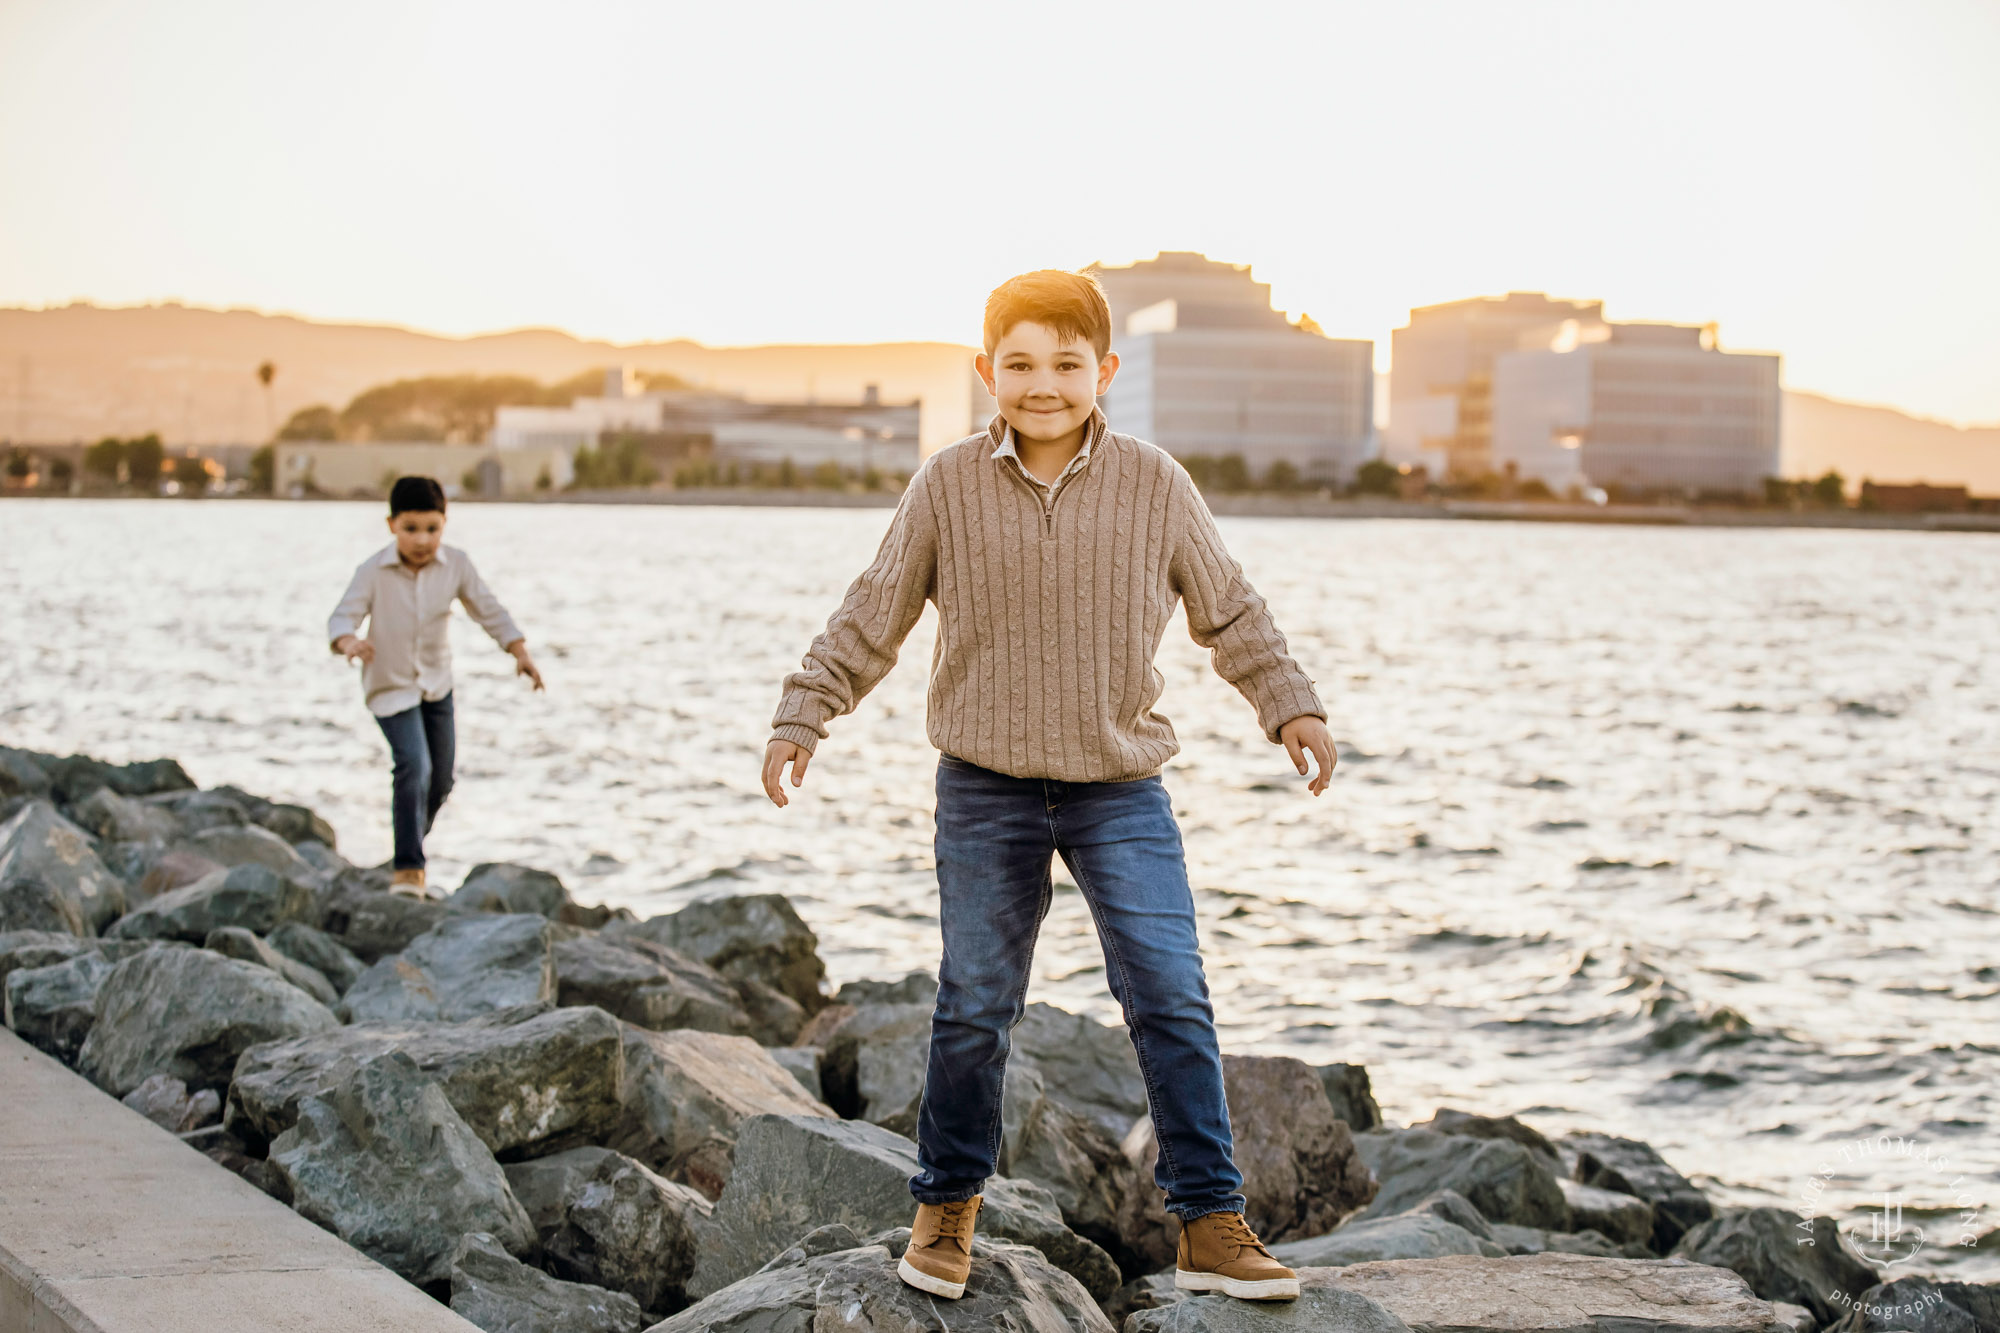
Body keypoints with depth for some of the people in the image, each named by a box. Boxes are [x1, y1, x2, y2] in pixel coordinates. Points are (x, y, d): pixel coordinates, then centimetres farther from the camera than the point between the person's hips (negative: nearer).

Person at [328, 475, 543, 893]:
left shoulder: (456, 564, -11)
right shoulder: (374, 572, -19)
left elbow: (489, 610, -4)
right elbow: (343, 616, -20)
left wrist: (520, 652, -16)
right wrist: (349, 642, -43)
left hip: (437, 685, 5)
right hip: (391, 686, -4)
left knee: (440, 780, 13)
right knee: (414, 765, -22)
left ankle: (414, 840, 42)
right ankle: (408, 866, -16)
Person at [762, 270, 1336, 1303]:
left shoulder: (1154, 485, -1)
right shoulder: (946, 488, -2)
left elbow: (1228, 611, 8)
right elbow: (872, 616, 5)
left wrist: (1289, 705, -1)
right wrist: (802, 715, 1)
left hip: (1122, 789, 0)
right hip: (985, 791, 0)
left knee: (1171, 999, -6)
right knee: (973, 1007, 6)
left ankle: (1210, 1223, 2)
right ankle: (946, 1208, 24)